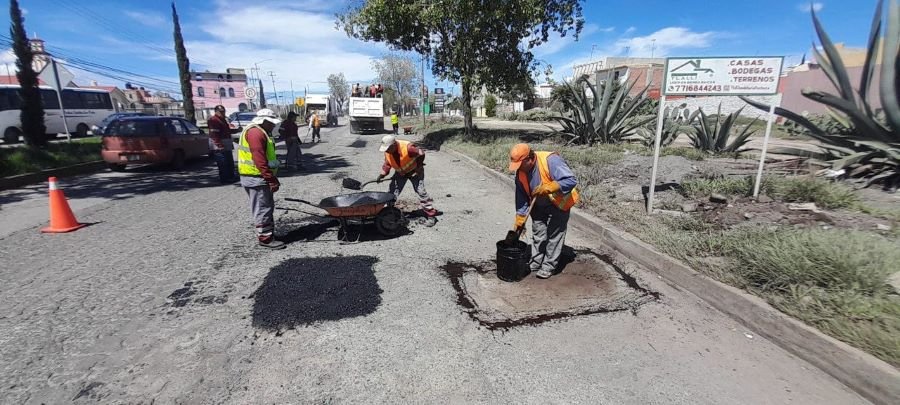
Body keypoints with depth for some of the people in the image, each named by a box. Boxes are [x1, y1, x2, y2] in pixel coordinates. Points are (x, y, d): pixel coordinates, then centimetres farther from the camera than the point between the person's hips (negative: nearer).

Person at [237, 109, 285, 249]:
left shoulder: (260, 132, 19)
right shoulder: (255, 133, -16)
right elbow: (260, 160, -24)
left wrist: (272, 178, 21)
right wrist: (271, 180, -25)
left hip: (259, 177, 11)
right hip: (256, 178, -11)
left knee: (267, 207, 16)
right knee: (263, 208, -5)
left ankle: (269, 233, 24)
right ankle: (265, 238, 2)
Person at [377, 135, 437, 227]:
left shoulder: (407, 147, -35)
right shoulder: (387, 152, -16)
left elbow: (421, 154, -22)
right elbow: (387, 164, -3)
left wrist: (417, 168, -17)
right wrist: (382, 174, -19)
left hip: (414, 171, -5)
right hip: (400, 173, 6)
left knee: (421, 191, -12)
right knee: (392, 191, 0)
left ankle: (431, 215, -5)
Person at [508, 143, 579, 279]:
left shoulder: (550, 160, -31)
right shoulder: (520, 172, -12)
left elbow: (571, 180, -34)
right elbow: (521, 197, -4)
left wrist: (547, 188, -42)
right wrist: (519, 221, -5)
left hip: (558, 203, -6)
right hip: (538, 205, 6)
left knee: (554, 235, 0)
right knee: (537, 233, 13)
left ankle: (549, 266, 12)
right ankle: (535, 263, 26)